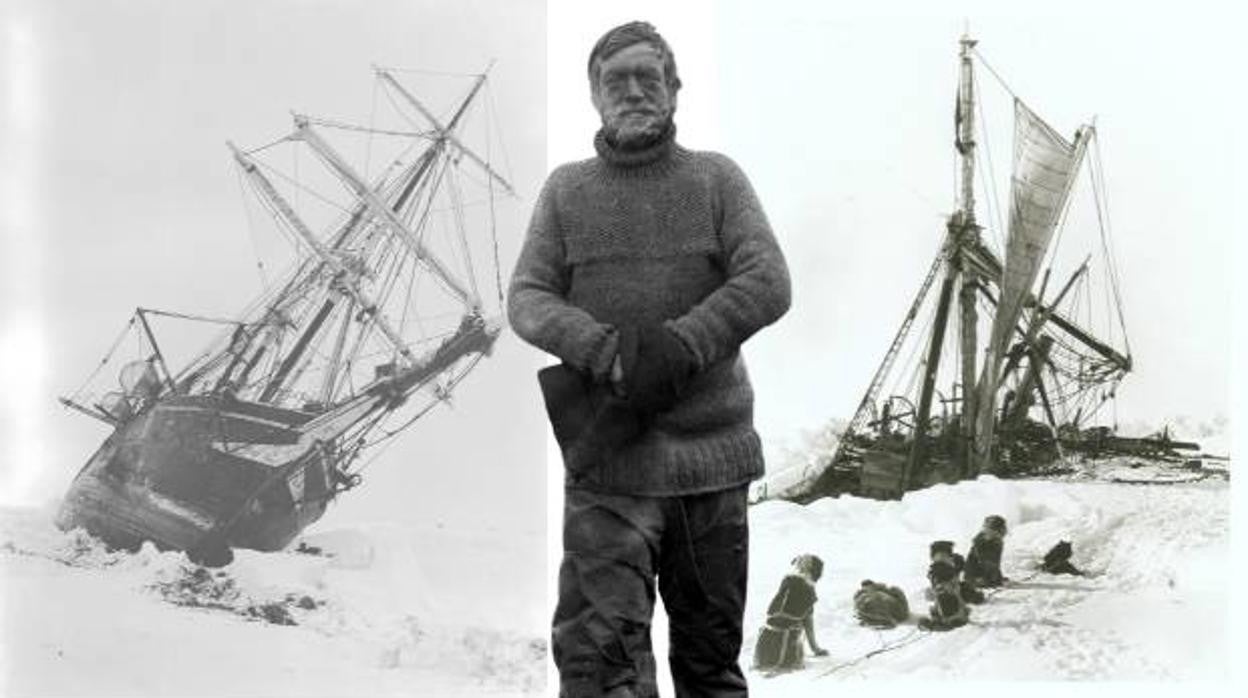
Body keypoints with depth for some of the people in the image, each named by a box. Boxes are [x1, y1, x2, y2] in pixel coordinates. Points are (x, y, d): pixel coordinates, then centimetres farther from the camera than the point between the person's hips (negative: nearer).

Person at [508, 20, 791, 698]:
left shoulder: (717, 178, 8)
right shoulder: (565, 189, 11)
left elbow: (767, 284, -3)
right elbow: (526, 297, 3)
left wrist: (678, 348, -18)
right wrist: (604, 349, -16)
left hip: (710, 446, 1)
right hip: (608, 461, 0)